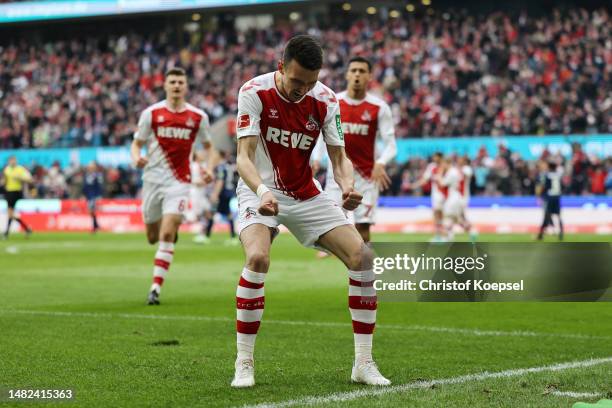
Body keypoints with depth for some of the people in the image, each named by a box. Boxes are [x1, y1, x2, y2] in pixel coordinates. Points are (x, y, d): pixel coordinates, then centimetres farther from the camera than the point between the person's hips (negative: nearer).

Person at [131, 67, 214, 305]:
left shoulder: (198, 117, 2)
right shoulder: (151, 113, 0)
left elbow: (208, 146, 15)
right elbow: (136, 144, 5)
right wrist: (136, 158, -18)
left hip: (179, 181, -2)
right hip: (153, 179, 2)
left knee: (167, 235, -16)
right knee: (153, 237, 11)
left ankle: (156, 288, -12)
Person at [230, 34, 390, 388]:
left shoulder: (326, 100, -7)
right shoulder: (255, 92, -17)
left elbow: (339, 158, -5)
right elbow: (244, 156, -22)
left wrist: (348, 185, -29)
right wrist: (262, 192, -42)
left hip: (307, 196, 4)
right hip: (260, 192, -4)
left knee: (362, 256, -10)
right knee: (258, 257, -32)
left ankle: (364, 364, 1)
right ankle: (244, 364, -19)